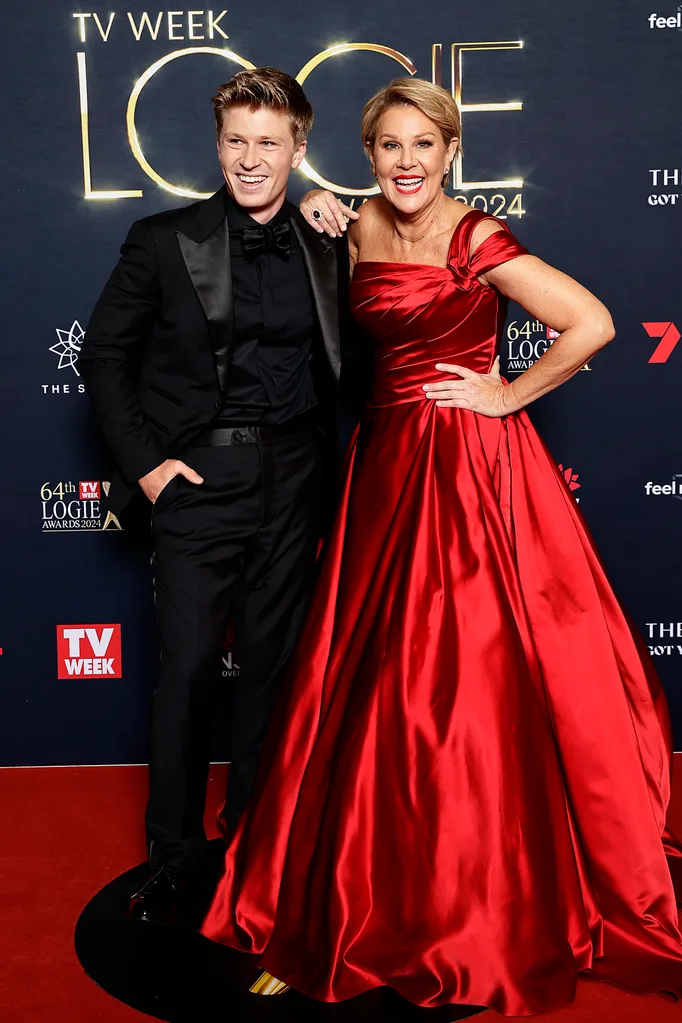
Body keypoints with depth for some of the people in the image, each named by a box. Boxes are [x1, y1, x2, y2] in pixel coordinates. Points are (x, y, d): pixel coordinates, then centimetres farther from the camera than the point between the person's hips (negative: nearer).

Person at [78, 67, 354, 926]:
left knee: (272, 663, 11)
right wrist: (142, 461, -6)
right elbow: (104, 354, 0)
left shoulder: (324, 250, 8)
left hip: (293, 480, 3)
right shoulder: (164, 241, -1)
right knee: (189, 668, 0)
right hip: (199, 478, -3)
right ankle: (172, 856, 20)